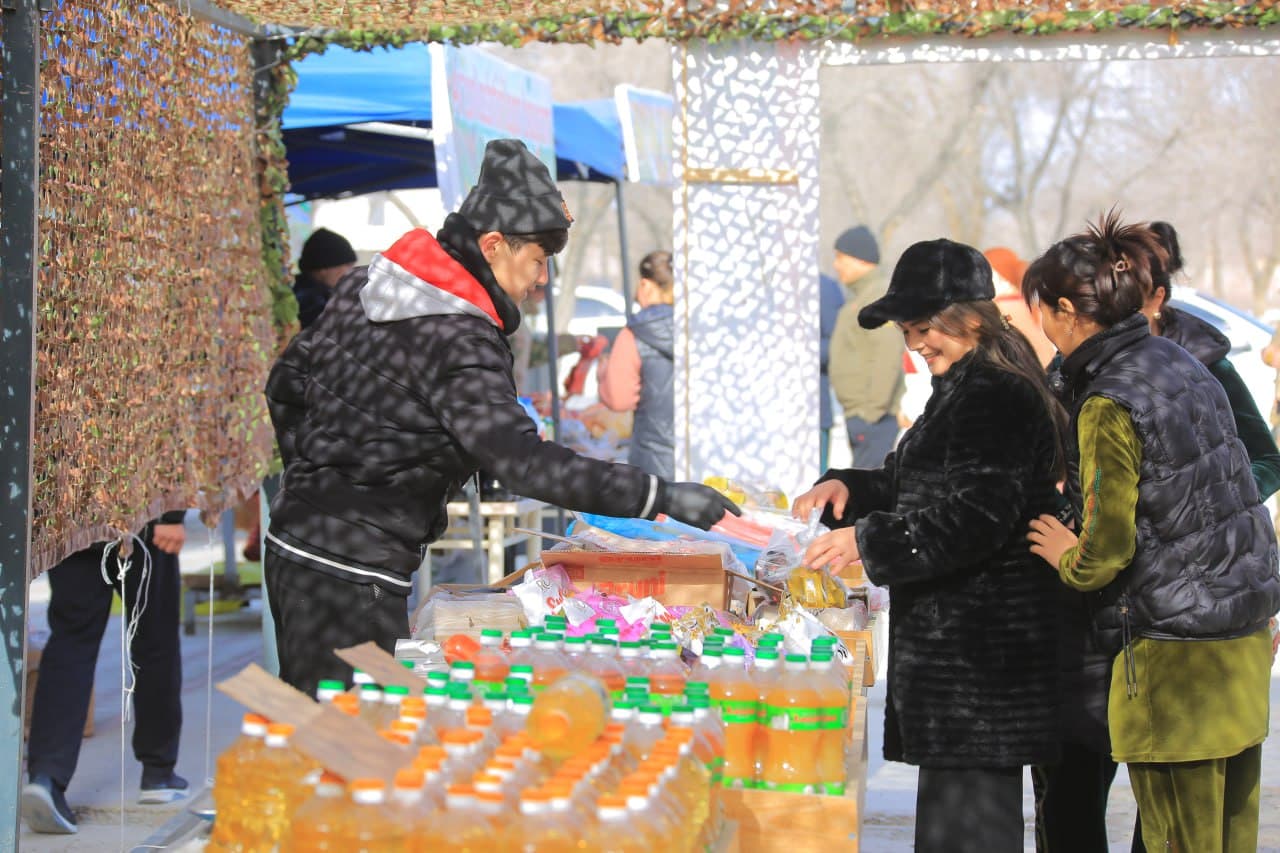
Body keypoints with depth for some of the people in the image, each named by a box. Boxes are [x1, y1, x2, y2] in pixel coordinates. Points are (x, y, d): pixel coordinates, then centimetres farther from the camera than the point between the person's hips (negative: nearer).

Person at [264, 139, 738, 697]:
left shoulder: (363, 286, 9)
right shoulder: (460, 345, -20)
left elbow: (285, 384, 18)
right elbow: (525, 462, -28)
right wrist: (660, 497, -28)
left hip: (292, 540, 10)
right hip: (352, 573, -10)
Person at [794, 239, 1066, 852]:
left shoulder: (999, 398, -16)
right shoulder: (964, 391, 18)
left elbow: (977, 515, -25)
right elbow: (919, 488, 26)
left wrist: (869, 541, -25)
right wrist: (850, 487, 8)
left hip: (978, 651, -11)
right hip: (956, 642, 11)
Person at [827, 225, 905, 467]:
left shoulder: (879, 296, -13)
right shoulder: (862, 298, 20)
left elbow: (888, 356, -23)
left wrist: (872, 411, -24)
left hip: (875, 419, -10)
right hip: (862, 418, 10)